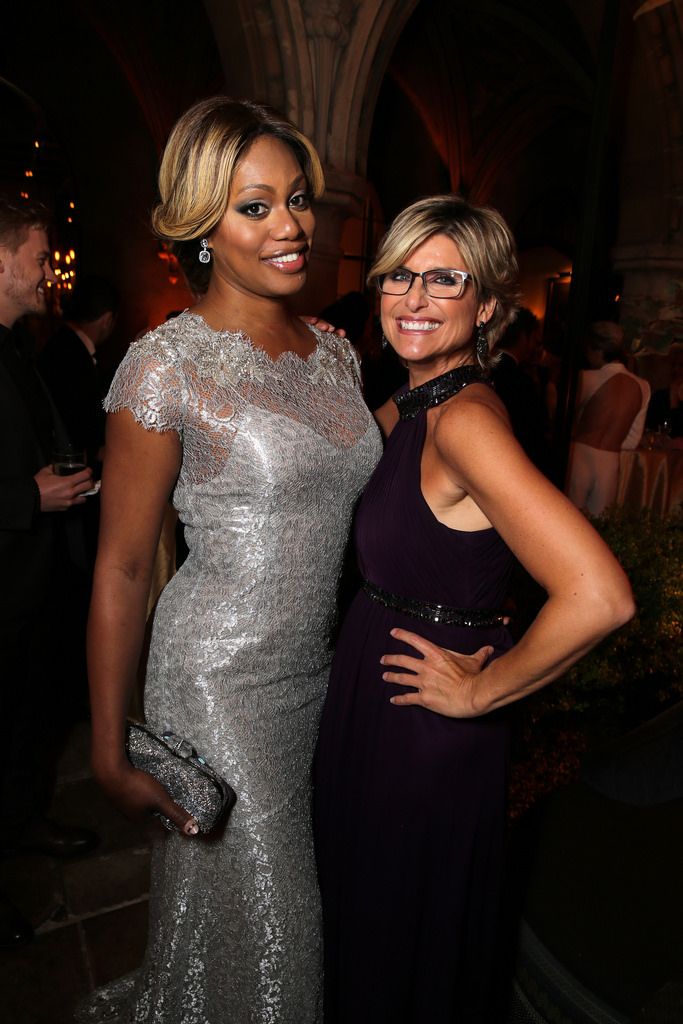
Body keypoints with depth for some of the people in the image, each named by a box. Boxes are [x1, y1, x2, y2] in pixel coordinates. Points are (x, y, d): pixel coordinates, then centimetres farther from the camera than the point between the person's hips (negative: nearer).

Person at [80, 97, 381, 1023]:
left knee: (291, 900, 25)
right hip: (221, 678, -6)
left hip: (320, 664, 6)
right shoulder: (166, 366, -16)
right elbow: (121, 573, -12)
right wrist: (111, 755, -7)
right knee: (258, 920, 14)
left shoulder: (335, 350, 4)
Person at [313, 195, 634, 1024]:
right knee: (358, 910, 32)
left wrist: (481, 692, -21)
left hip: (424, 731, -8)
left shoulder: (465, 419, -26)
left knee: (408, 940, 21)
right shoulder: (405, 409, 1)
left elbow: (600, 596, -35)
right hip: (366, 703, 8)